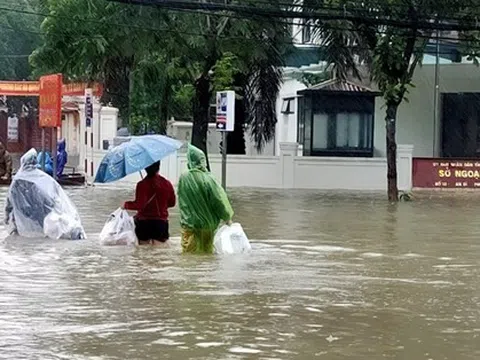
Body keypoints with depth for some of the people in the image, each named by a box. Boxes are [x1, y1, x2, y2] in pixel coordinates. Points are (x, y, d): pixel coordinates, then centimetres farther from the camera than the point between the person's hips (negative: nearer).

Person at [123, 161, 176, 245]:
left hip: (144, 222, -2)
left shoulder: (142, 185, -13)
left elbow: (139, 205, -19)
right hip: (161, 222, 2)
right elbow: (172, 202, 10)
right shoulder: (167, 184, -2)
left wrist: (126, 205, -2)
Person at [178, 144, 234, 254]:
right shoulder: (208, 179, -18)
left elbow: (181, 202, 6)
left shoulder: (183, 178, -7)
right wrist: (227, 218, -1)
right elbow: (219, 200, -13)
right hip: (206, 225, -2)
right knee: (206, 252, 12)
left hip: (188, 225, 2)